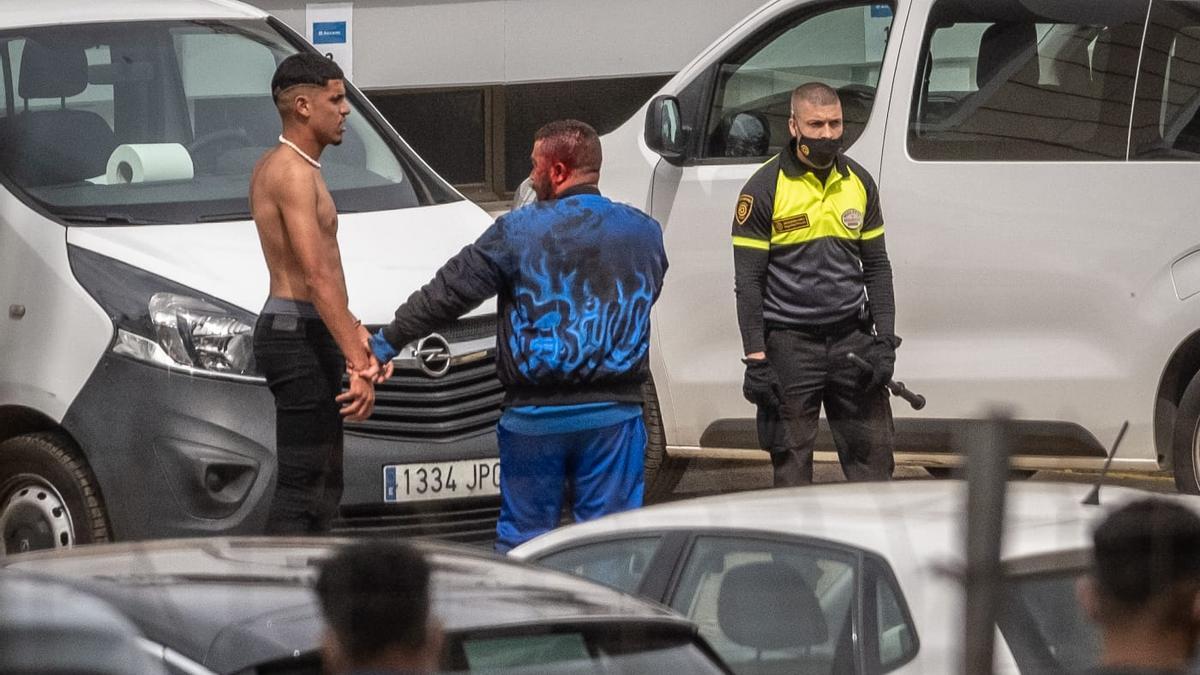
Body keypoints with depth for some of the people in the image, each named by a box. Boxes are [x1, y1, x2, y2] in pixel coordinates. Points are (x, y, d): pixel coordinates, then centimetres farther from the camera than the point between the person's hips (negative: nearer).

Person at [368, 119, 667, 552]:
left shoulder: (517, 232, -8)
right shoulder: (645, 233, 5)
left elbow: (448, 293, -4)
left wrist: (387, 342, 5)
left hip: (535, 417, -2)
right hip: (613, 416, 2)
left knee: (522, 533, 8)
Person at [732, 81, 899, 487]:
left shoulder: (858, 182, 8)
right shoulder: (765, 188, -5)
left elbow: (877, 266, 14)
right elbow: (748, 281, -6)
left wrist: (884, 340, 4)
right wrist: (756, 358, -12)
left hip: (851, 335, 4)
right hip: (790, 343, -4)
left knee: (873, 452, 2)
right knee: (791, 460, 0)